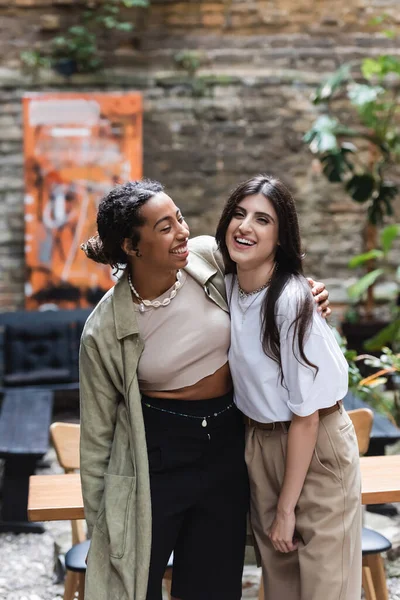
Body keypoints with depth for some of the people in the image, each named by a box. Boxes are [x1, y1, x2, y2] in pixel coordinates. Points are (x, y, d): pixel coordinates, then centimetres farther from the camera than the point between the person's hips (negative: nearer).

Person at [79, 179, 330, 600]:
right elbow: (97, 433, -5)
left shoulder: (210, 257, -9)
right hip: (158, 456, -3)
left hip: (228, 444, 3)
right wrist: (97, 522, -1)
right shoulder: (104, 332, -15)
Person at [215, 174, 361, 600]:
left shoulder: (291, 301, -24)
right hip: (259, 442, 6)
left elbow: (306, 415, -20)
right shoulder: (226, 286, -3)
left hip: (316, 448, -6)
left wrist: (287, 508, -15)